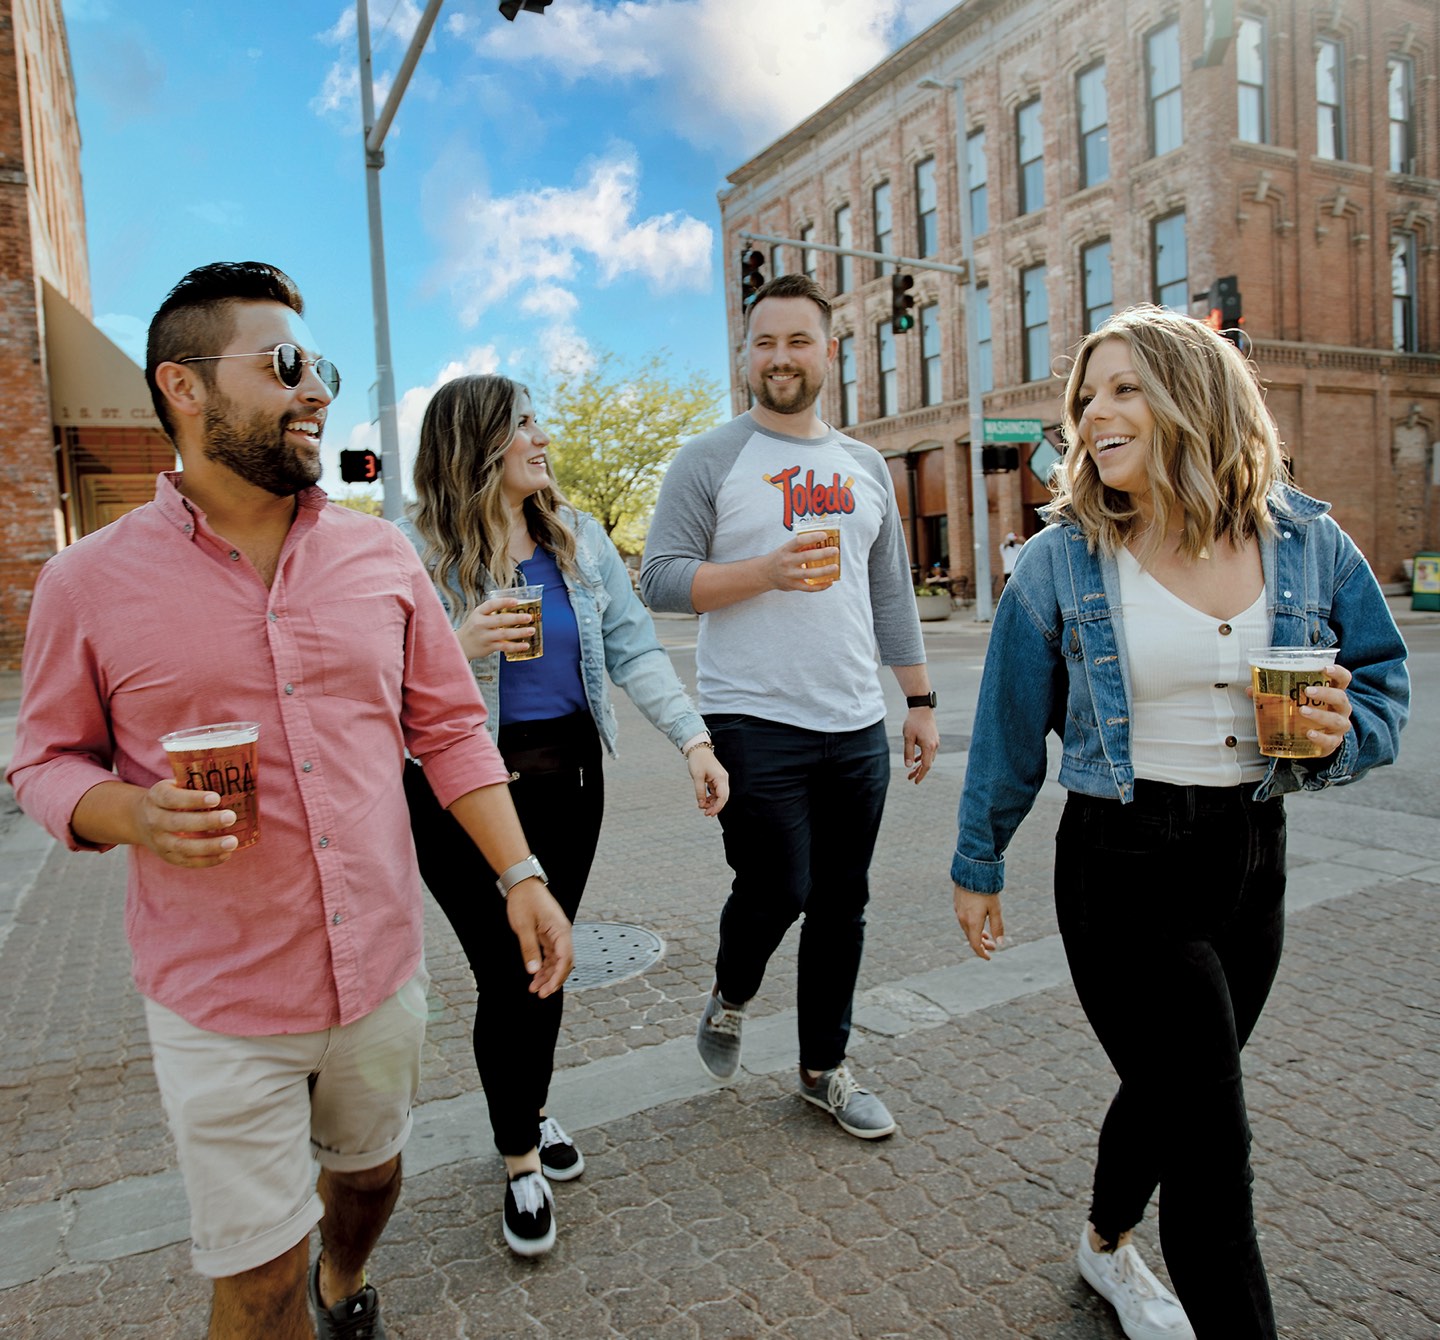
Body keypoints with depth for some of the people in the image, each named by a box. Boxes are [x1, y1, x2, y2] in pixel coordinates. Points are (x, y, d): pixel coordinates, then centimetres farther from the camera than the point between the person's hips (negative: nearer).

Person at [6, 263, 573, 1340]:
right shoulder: (89, 583, -7)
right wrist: (133, 815, -20)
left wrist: (522, 875, -4)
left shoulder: (383, 557, 0)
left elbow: (449, 728, 2)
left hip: (383, 969, 4)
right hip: (219, 1005, -3)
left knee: (370, 1171, 26)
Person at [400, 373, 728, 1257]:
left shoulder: (577, 536, 4)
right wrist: (459, 645, -28)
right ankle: (522, 1165, 25)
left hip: (569, 777, 4)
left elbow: (633, 647, 0)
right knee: (507, 972, 2)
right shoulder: (412, 550, -9)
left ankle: (535, 1108, 43)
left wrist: (694, 739, -9)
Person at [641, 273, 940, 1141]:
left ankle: (825, 1068, 31)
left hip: (856, 727, 5)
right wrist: (766, 571, -20)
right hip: (755, 722, -5)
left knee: (842, 905, 11)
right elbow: (661, 580, -8)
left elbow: (892, 594, 16)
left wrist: (921, 699, 12)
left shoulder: (865, 467, 13)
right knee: (776, 889, -7)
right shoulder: (711, 460, -1)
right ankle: (730, 1000, 28)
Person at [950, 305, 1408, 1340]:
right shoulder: (1061, 561, -7)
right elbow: (1011, 731, 0)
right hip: (1122, 866, -4)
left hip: (1253, 860, 4)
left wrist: (1338, 733, -16)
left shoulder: (1308, 544, -2)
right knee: (1212, 1140, -2)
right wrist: (978, 866, 6)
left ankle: (1107, 1246, 50)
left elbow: (1385, 685, 8)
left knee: (1172, 1090, 22)